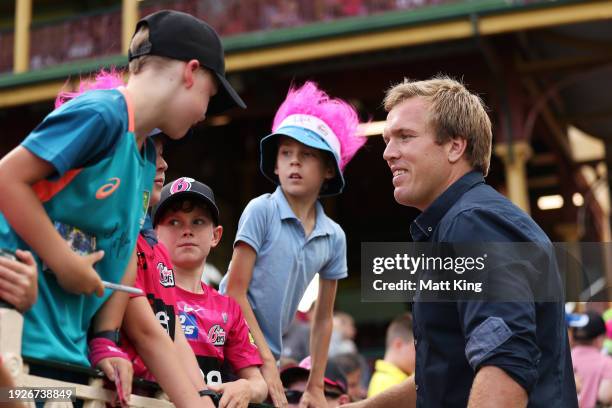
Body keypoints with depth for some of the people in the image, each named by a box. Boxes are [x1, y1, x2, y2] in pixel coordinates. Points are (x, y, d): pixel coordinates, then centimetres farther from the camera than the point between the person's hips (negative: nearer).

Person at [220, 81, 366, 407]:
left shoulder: (334, 237, 5)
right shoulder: (261, 211, -8)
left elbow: (323, 318, 12)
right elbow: (235, 292, -12)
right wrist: (267, 361, -14)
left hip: (268, 354, 5)